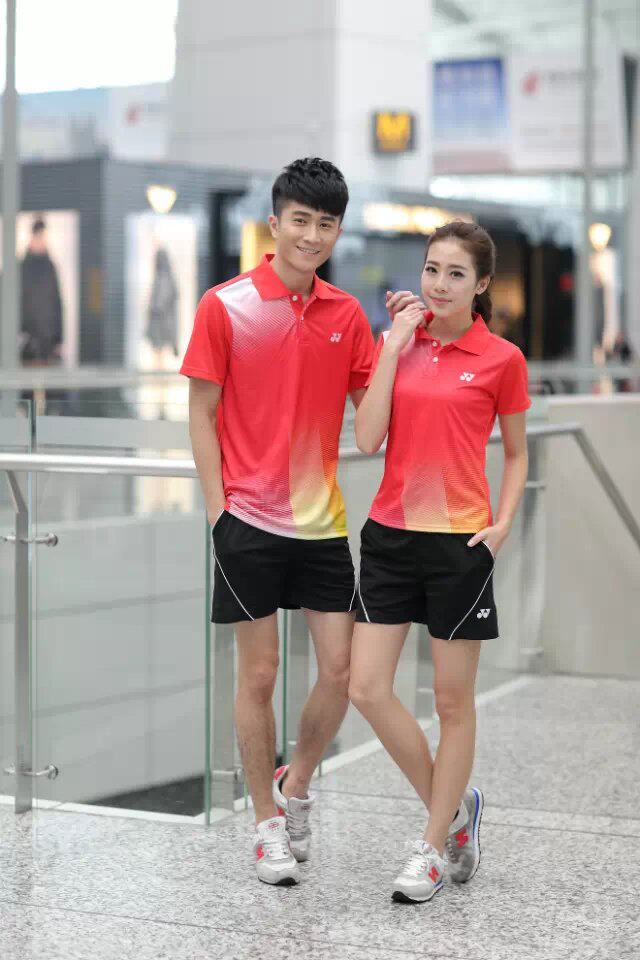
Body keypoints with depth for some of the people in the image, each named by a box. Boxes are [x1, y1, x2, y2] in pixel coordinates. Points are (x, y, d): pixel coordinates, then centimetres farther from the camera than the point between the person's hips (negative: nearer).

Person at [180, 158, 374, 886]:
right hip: (250, 521, -4)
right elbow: (201, 414, -3)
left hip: (322, 519, 4)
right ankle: (267, 823, 18)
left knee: (342, 669, 3)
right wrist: (219, 510, -9)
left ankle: (295, 784, 28)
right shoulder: (226, 306, -5)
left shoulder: (347, 314, 6)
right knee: (259, 673, 4)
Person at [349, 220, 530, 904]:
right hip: (391, 533, 4)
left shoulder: (501, 359, -3)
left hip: (459, 540, -4)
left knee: (453, 700, 4)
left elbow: (516, 451, 9)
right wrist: (395, 348, -6)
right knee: (367, 688, -1)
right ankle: (452, 808, 20)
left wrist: (503, 521, -5)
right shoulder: (396, 343, 6)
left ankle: (432, 847, 20)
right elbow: (367, 439, -5)